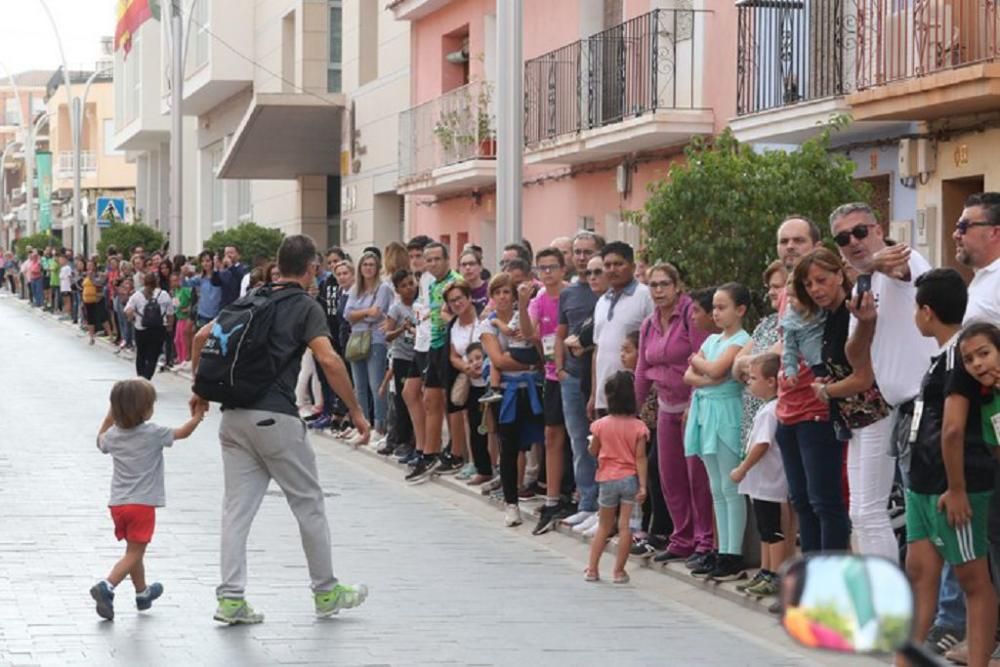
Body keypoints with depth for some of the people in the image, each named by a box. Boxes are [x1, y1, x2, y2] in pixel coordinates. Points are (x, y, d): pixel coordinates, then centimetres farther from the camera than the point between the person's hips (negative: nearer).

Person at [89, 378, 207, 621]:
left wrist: (110, 416, 28)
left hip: (117, 503, 6)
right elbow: (183, 432, 1)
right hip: (142, 504, -6)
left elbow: (101, 442, 26)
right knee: (134, 553, -5)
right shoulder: (153, 434, -11)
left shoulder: (114, 435, 3)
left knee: (135, 550, 21)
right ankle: (106, 586, -24)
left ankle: (142, 593, 35)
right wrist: (198, 416, 15)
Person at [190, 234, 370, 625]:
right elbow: (328, 361, -17)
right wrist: (356, 412, -11)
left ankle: (230, 599, 1)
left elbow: (201, 337, 14)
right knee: (308, 504, 9)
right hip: (275, 417, -6)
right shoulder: (306, 307, -4)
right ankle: (325, 592, 19)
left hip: (234, 415, 6)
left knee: (237, 506, 6)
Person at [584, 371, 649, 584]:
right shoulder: (638, 427, -7)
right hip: (630, 479, -1)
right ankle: (619, 571, 1)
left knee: (604, 526, 15)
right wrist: (643, 486, -10)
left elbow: (593, 451, 6)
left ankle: (592, 568, 15)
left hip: (608, 479, 1)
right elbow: (640, 458, -10)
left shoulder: (601, 425, -6)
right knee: (625, 526, 0)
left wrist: (593, 442, 27)